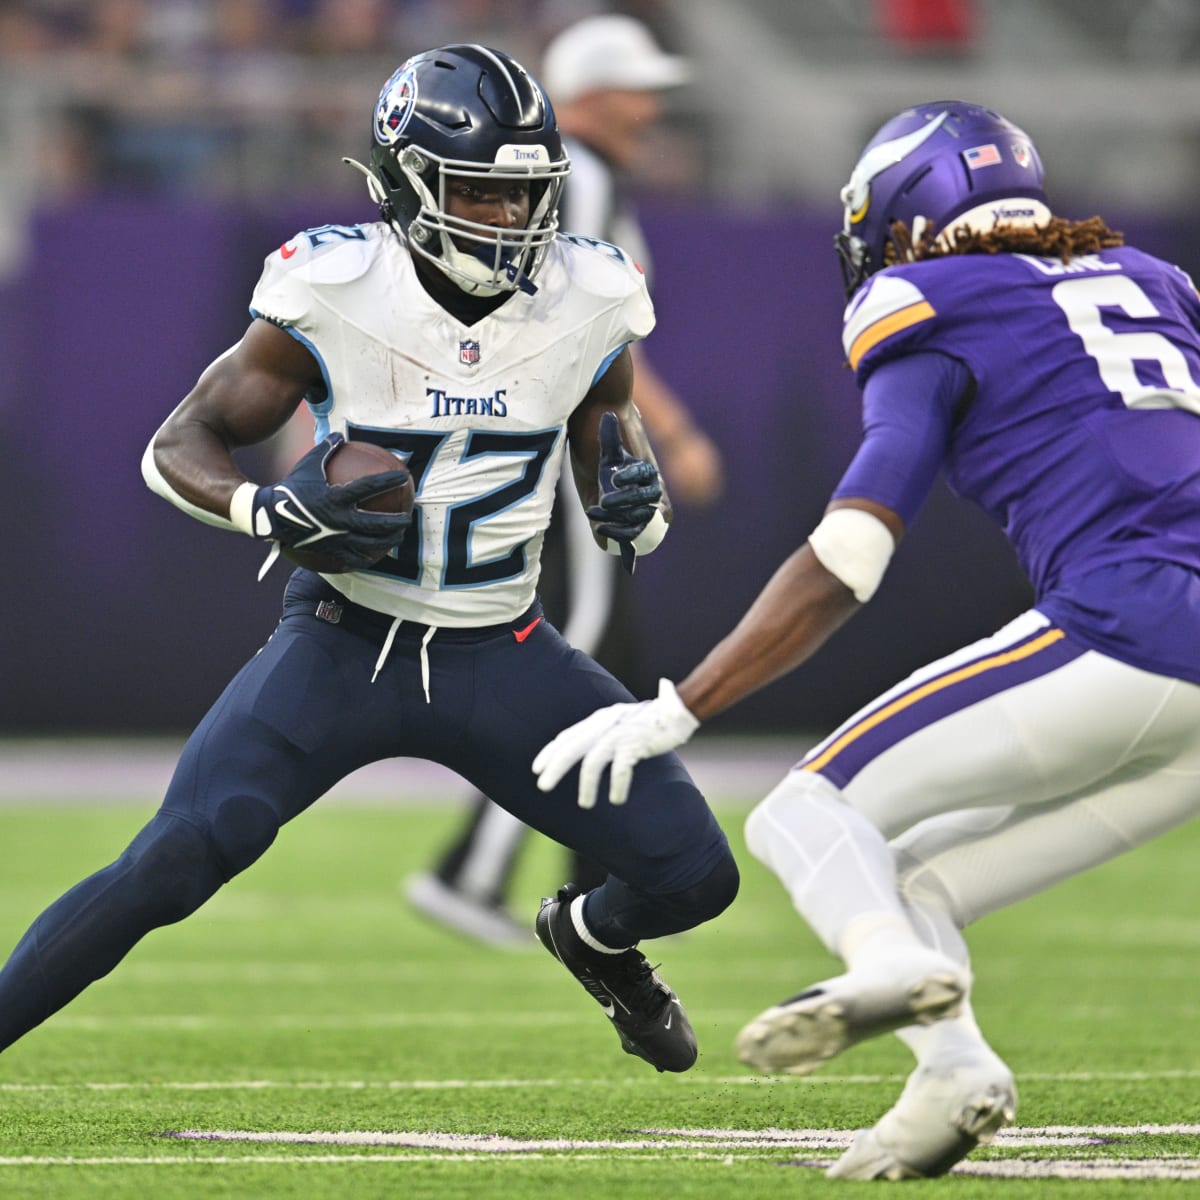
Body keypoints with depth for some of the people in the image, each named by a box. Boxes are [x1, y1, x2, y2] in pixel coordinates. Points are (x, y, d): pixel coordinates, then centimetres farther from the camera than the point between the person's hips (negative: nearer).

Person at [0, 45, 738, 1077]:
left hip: (500, 657, 3)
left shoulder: (586, 306, -7)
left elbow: (609, 434, 9)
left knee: (694, 876, -2)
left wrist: (635, 506, -16)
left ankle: (594, 937, 35)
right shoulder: (334, 293, -15)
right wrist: (273, 512, -28)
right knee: (171, 866, -22)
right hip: (344, 642, -3)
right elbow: (180, 448, -7)